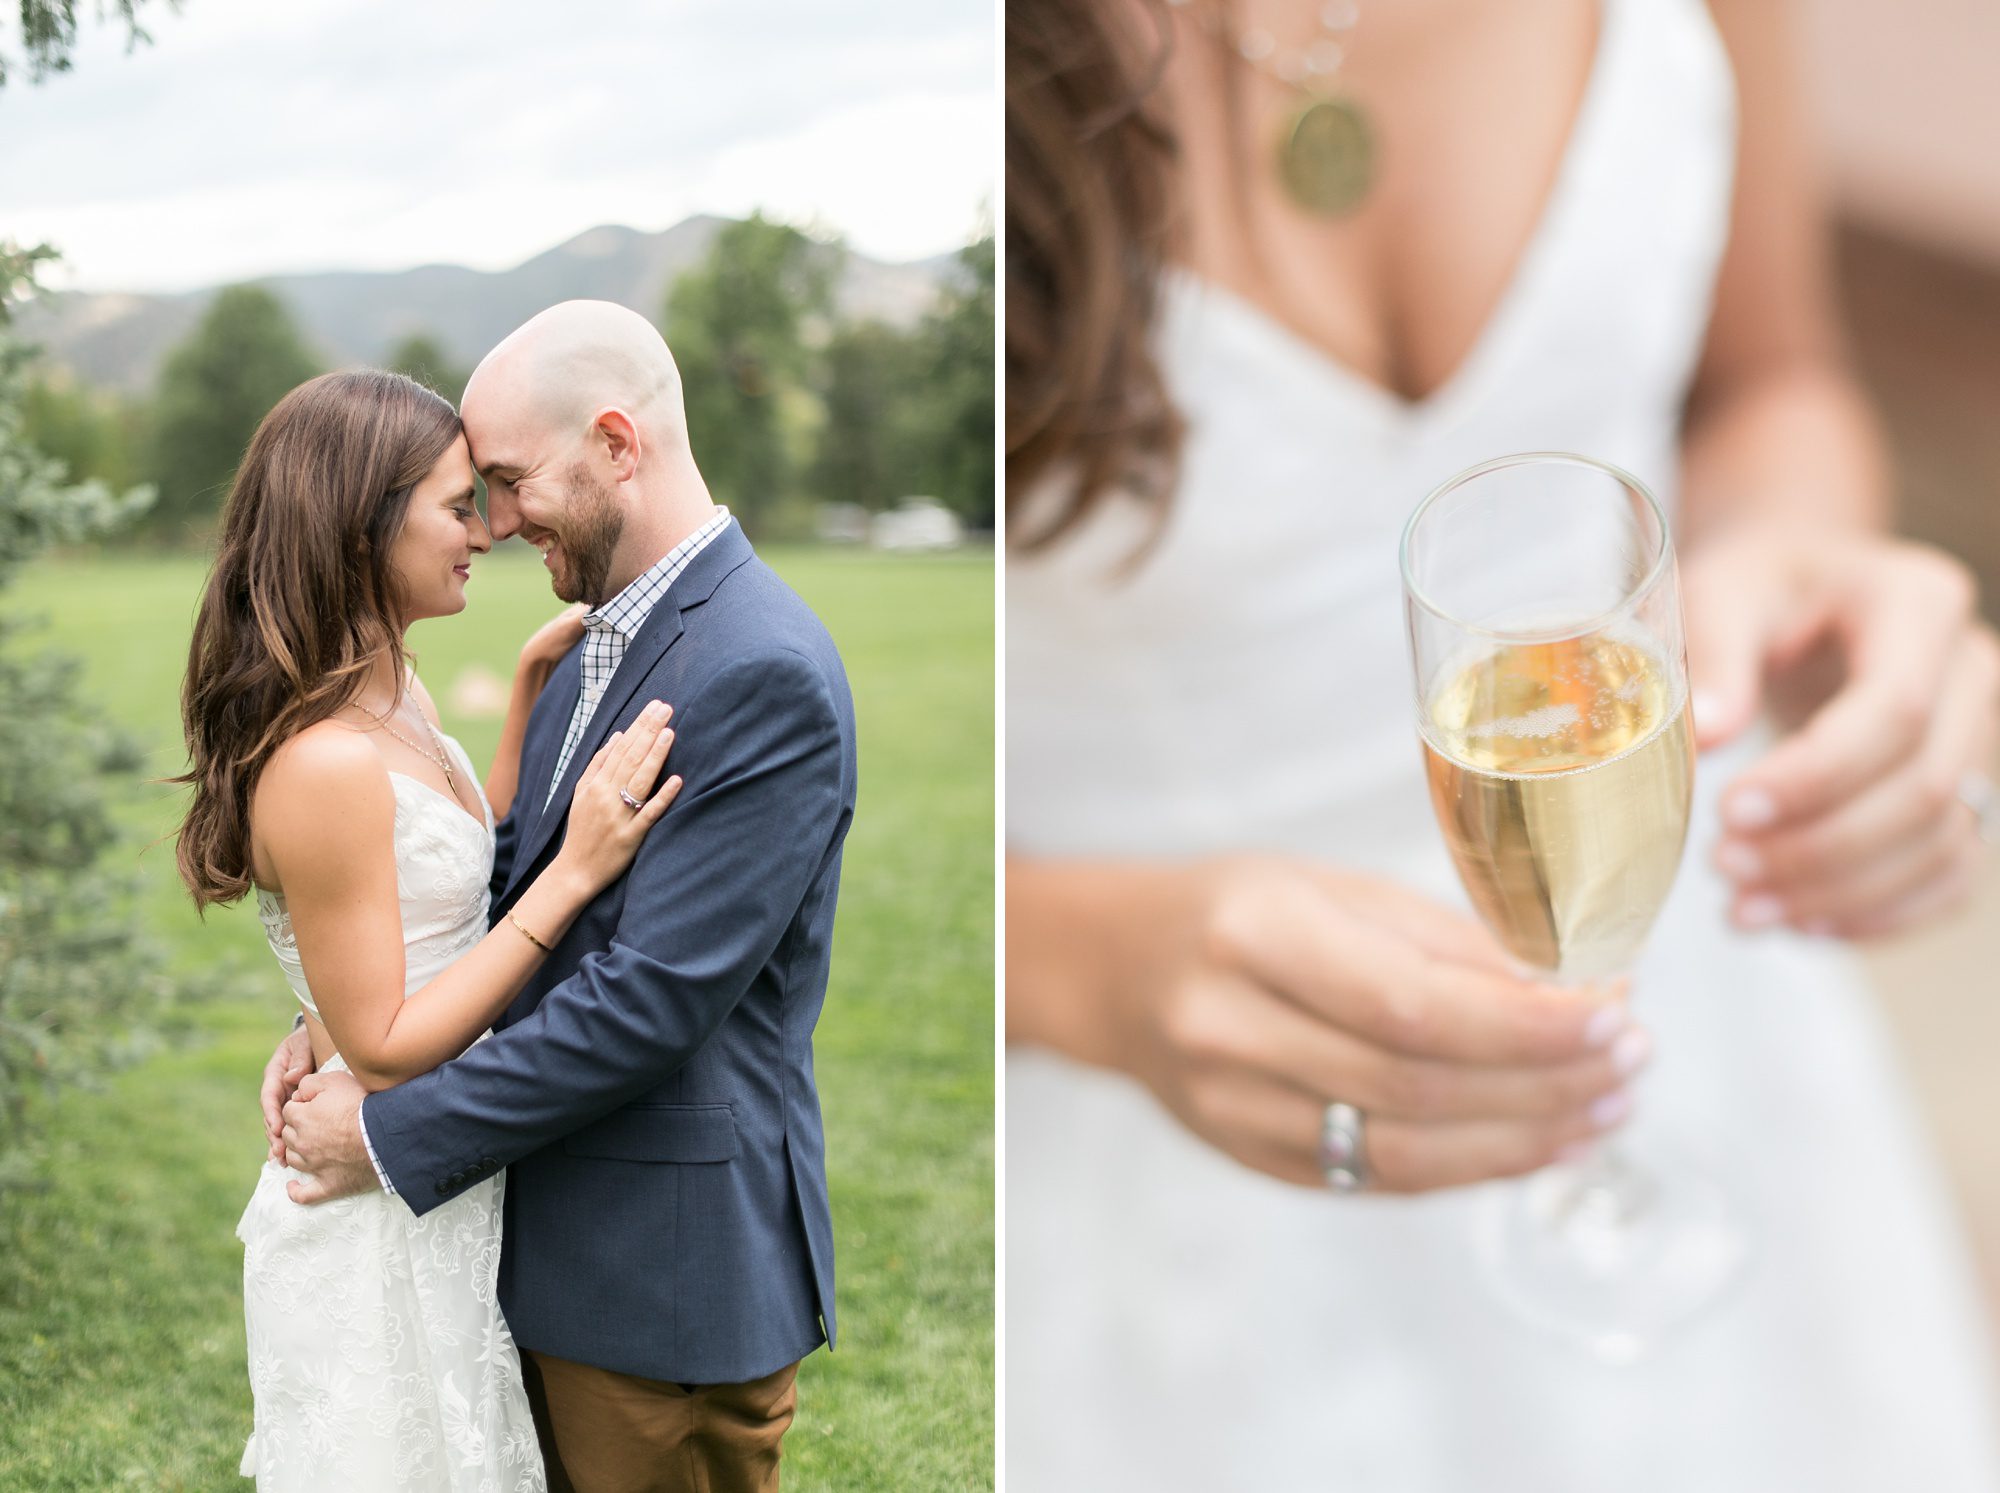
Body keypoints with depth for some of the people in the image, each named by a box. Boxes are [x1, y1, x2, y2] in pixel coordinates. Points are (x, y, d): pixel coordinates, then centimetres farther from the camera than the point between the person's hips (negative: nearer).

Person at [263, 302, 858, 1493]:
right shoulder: (610, 643, 8)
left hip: (670, 1274, -8)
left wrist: (390, 1135, -18)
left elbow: (650, 998, -25)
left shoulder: (765, 675, -22)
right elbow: (515, 882, 11)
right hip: (558, 1243, 8)